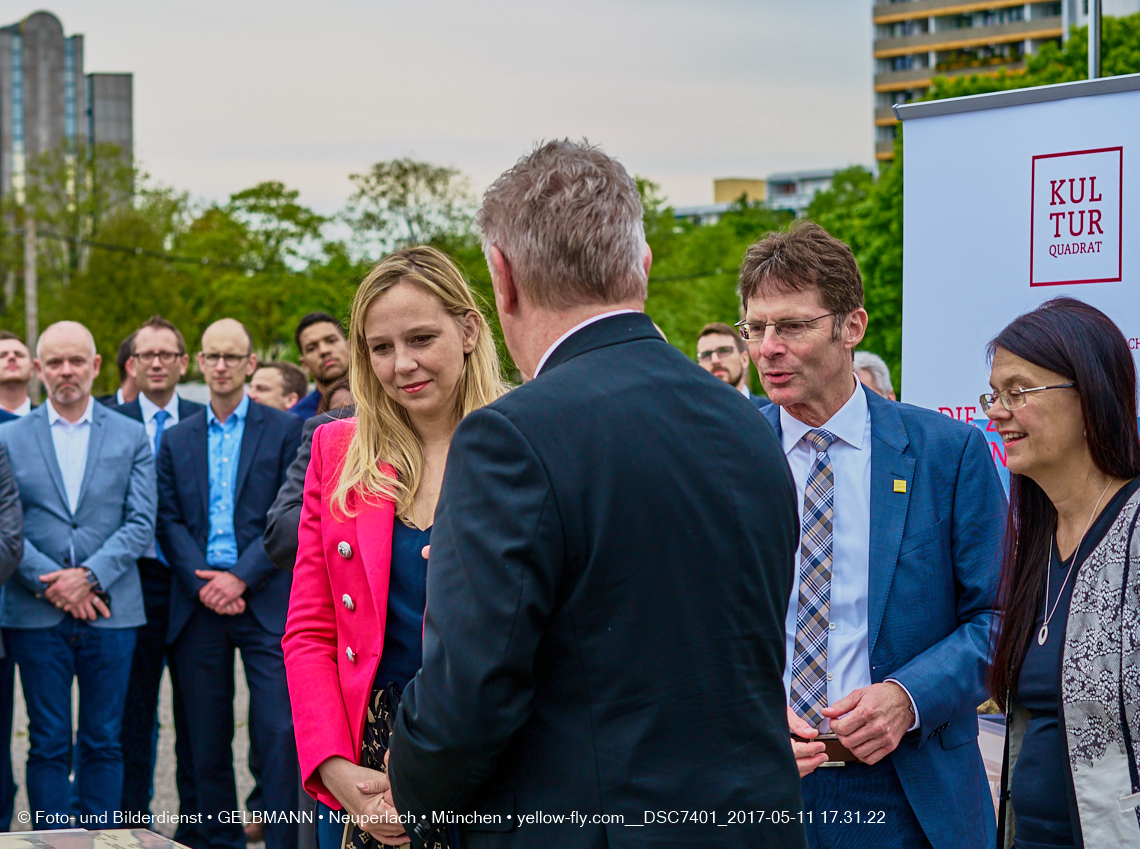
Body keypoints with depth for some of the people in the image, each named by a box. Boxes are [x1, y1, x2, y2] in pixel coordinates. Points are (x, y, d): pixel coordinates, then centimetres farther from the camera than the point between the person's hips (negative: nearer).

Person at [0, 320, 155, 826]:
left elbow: (141, 523, 0)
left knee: (103, 743, 5)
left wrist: (89, 576, -12)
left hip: (110, 610, 1)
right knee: (48, 745, 2)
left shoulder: (131, 437, 7)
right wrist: (52, 583, -12)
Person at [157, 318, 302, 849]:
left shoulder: (284, 430, 4)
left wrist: (241, 577, -11)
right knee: (207, 737, 6)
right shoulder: (177, 440, 14)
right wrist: (204, 583, -8)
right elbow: (169, 521, 7)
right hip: (197, 603, 3)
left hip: (264, 600, -3)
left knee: (279, 730, -10)